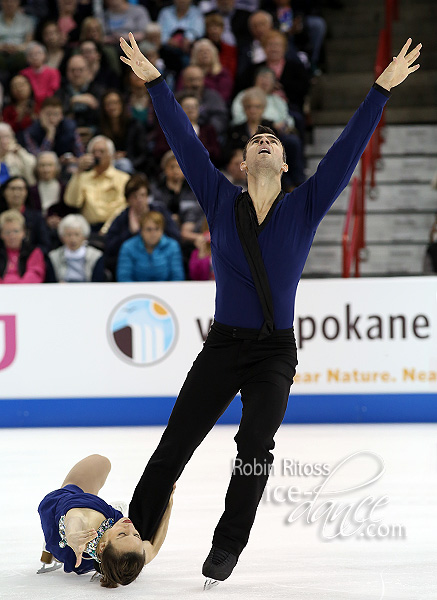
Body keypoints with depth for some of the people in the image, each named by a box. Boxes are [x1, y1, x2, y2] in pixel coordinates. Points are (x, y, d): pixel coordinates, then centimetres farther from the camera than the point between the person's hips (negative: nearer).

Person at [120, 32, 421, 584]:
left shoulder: (305, 207, 6)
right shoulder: (221, 202, 6)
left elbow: (346, 151, 2)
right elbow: (185, 143, 6)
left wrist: (382, 89, -1)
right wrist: (154, 83, 4)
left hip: (275, 353, 0)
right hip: (222, 346, 1)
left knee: (255, 445, -16)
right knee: (173, 446, -1)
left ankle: (227, 547, -7)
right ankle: (131, 534, 10)